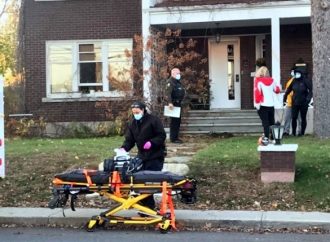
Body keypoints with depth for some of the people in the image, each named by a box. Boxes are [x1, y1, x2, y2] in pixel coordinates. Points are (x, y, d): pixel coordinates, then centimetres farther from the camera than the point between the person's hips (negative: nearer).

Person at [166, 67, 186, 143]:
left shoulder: (178, 82, 19)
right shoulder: (170, 82, -11)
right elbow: (168, 93, -23)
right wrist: (170, 103, -32)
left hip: (178, 104, 10)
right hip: (174, 104, -10)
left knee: (178, 120, 13)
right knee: (174, 121, -8)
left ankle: (176, 137, 20)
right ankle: (173, 138, -5)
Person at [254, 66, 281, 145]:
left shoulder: (258, 80, -5)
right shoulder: (271, 80, 9)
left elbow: (257, 92, -15)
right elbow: (277, 90, 21)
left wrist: (257, 103, -14)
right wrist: (278, 86, 43)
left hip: (263, 105, -5)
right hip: (271, 104, 5)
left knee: (265, 122, -6)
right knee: (271, 122, 14)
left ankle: (266, 138, -11)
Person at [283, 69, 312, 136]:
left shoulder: (306, 81, -7)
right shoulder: (294, 81, 5)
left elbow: (310, 91, -12)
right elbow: (288, 90, 14)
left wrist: (308, 99, -22)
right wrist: (284, 98, 13)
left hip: (303, 103, -3)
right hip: (295, 103, 3)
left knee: (303, 118, 6)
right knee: (294, 118, 0)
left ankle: (302, 132, 14)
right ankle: (293, 132, 8)